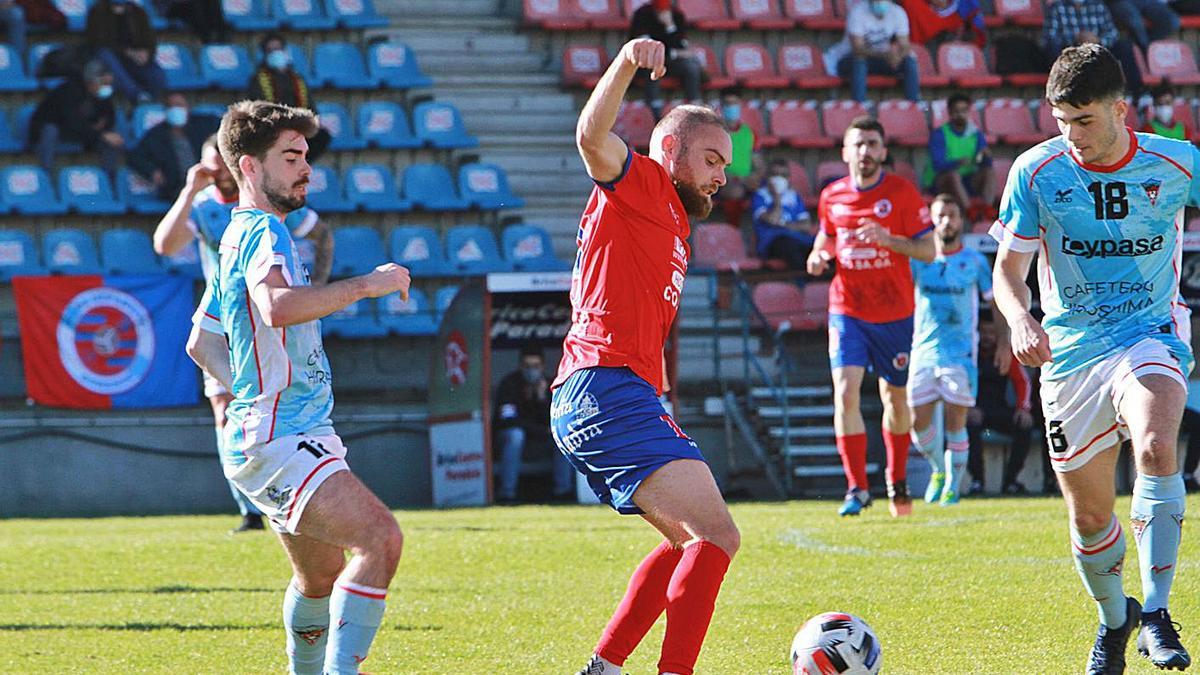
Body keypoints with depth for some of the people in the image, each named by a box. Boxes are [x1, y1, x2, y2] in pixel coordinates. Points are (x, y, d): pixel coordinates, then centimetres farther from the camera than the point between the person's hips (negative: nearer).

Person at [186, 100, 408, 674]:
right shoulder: (262, 230, -12)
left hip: (278, 431, 11)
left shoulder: (241, 235, 20)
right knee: (380, 539, -25)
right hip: (278, 439, -11)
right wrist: (366, 284, -25)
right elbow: (278, 306, -34)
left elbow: (201, 343, 31)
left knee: (323, 577, 23)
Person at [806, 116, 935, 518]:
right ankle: (857, 488, -14)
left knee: (895, 399, 10)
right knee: (845, 393, -17)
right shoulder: (832, 197, 3)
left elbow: (929, 250, -8)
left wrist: (887, 239, -25)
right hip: (847, 311, 1)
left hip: (895, 314, -1)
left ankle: (897, 480, 33)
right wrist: (820, 254, -1)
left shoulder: (902, 193, -6)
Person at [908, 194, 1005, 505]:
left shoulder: (974, 261, 2)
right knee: (918, 421, 1)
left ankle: (953, 484, 6)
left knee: (955, 421, -7)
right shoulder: (918, 259, 4)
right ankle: (939, 470, 26)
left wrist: (1004, 344, 3)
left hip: (961, 352, -2)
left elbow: (996, 301, 9)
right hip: (923, 349, 2)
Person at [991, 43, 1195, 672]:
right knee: (1089, 515, 7)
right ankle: (1113, 619, 37)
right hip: (1071, 349, 2)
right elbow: (1008, 267, -3)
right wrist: (1020, 319, -24)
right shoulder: (1037, 171, -6)